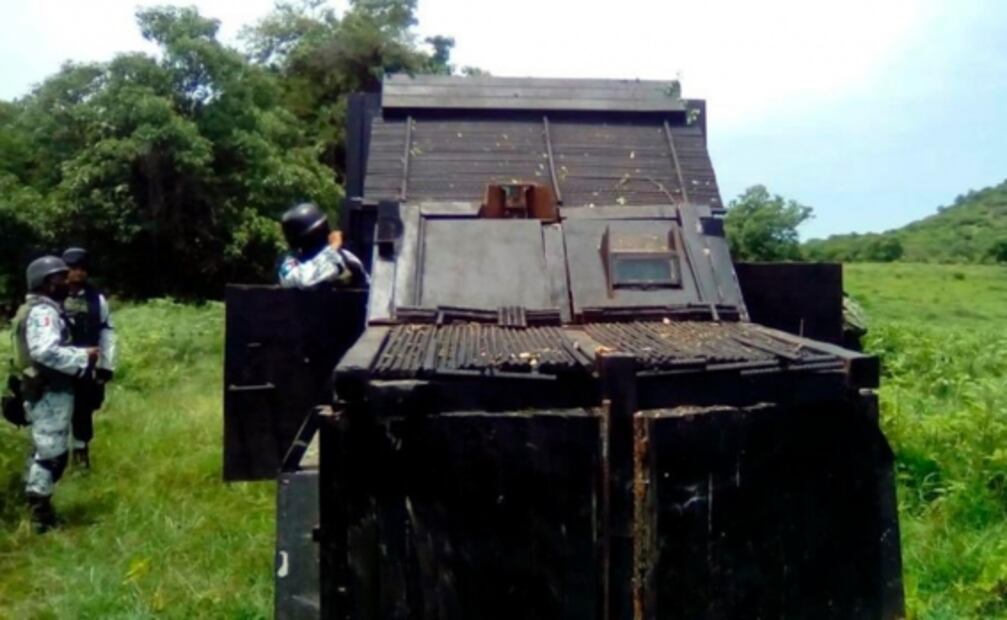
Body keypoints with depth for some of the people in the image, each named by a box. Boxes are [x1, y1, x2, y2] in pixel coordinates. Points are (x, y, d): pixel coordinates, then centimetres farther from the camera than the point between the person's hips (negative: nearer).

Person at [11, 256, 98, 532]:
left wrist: (78, 355, 7)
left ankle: (37, 506, 31)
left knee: (44, 451, 20)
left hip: (45, 391, 11)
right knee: (51, 454, -5)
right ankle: (40, 514, 2)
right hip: (50, 393, -11)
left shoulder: (40, 309, 16)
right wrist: (83, 356, -23)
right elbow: (46, 351, -31)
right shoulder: (43, 311, -19)